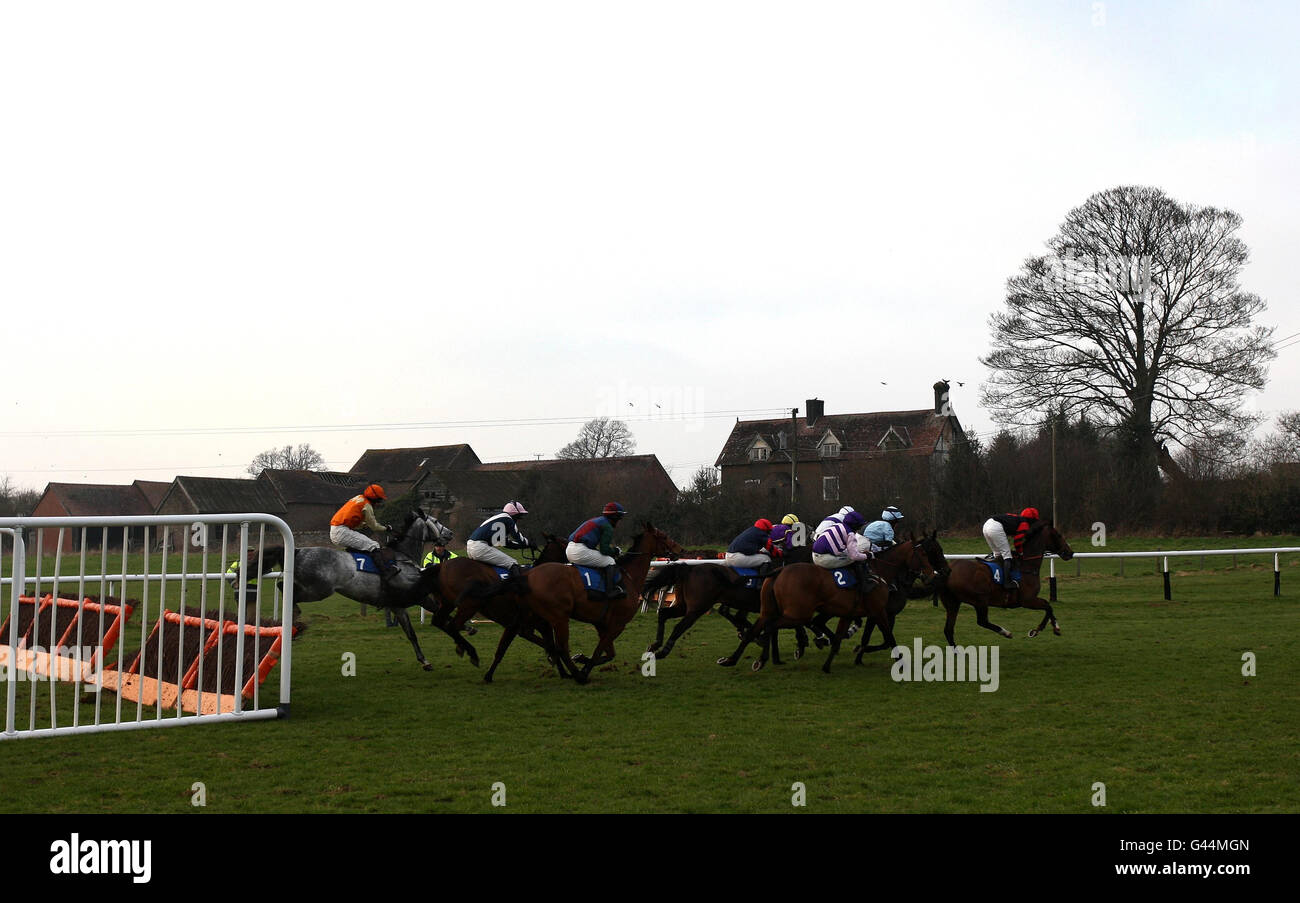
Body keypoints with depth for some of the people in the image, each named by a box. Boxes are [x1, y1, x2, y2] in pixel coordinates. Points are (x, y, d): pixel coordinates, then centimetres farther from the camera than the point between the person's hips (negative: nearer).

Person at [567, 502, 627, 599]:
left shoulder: (595, 521, 27)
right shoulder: (608, 527, -1)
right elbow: (604, 550, -9)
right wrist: (615, 551, 10)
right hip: (580, 551, -10)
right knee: (610, 562, -1)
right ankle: (610, 590, -13)